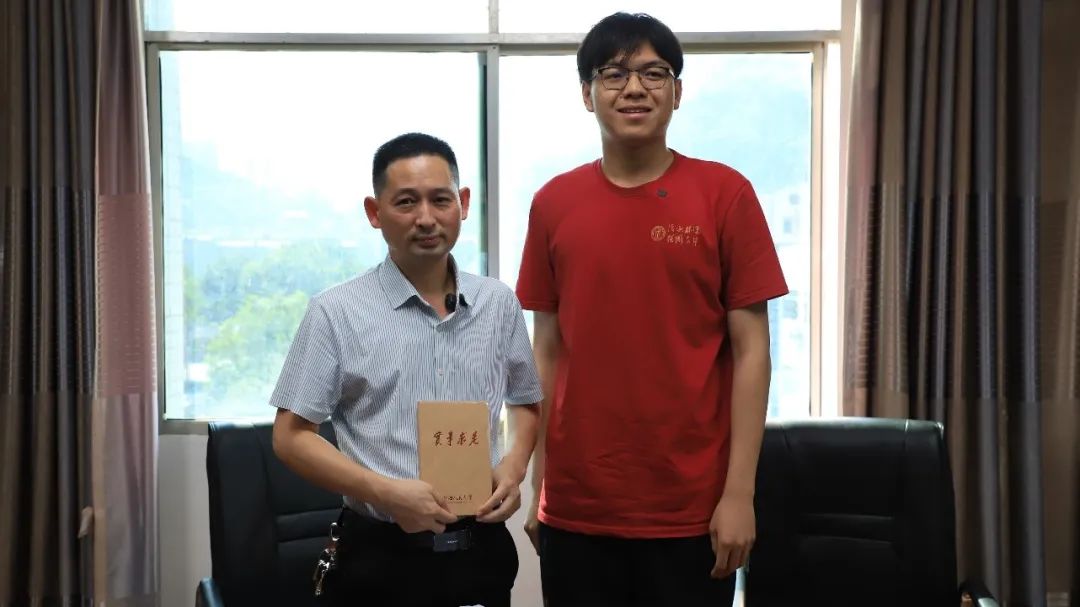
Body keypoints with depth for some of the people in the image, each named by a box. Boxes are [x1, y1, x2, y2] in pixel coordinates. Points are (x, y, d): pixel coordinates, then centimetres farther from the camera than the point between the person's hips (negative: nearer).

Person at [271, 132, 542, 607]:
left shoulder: (499, 304, 4)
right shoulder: (337, 312, -7)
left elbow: (525, 401, 16)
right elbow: (291, 436, -6)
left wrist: (515, 463, -3)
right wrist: (383, 492, -17)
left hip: (481, 550, 3)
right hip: (381, 557, -3)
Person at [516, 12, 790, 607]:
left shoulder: (724, 193, -3)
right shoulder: (553, 203, 3)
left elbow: (750, 349, -4)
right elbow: (548, 352, 7)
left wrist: (739, 492, -8)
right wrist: (537, 487, 6)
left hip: (691, 510, -2)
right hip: (576, 509, 2)